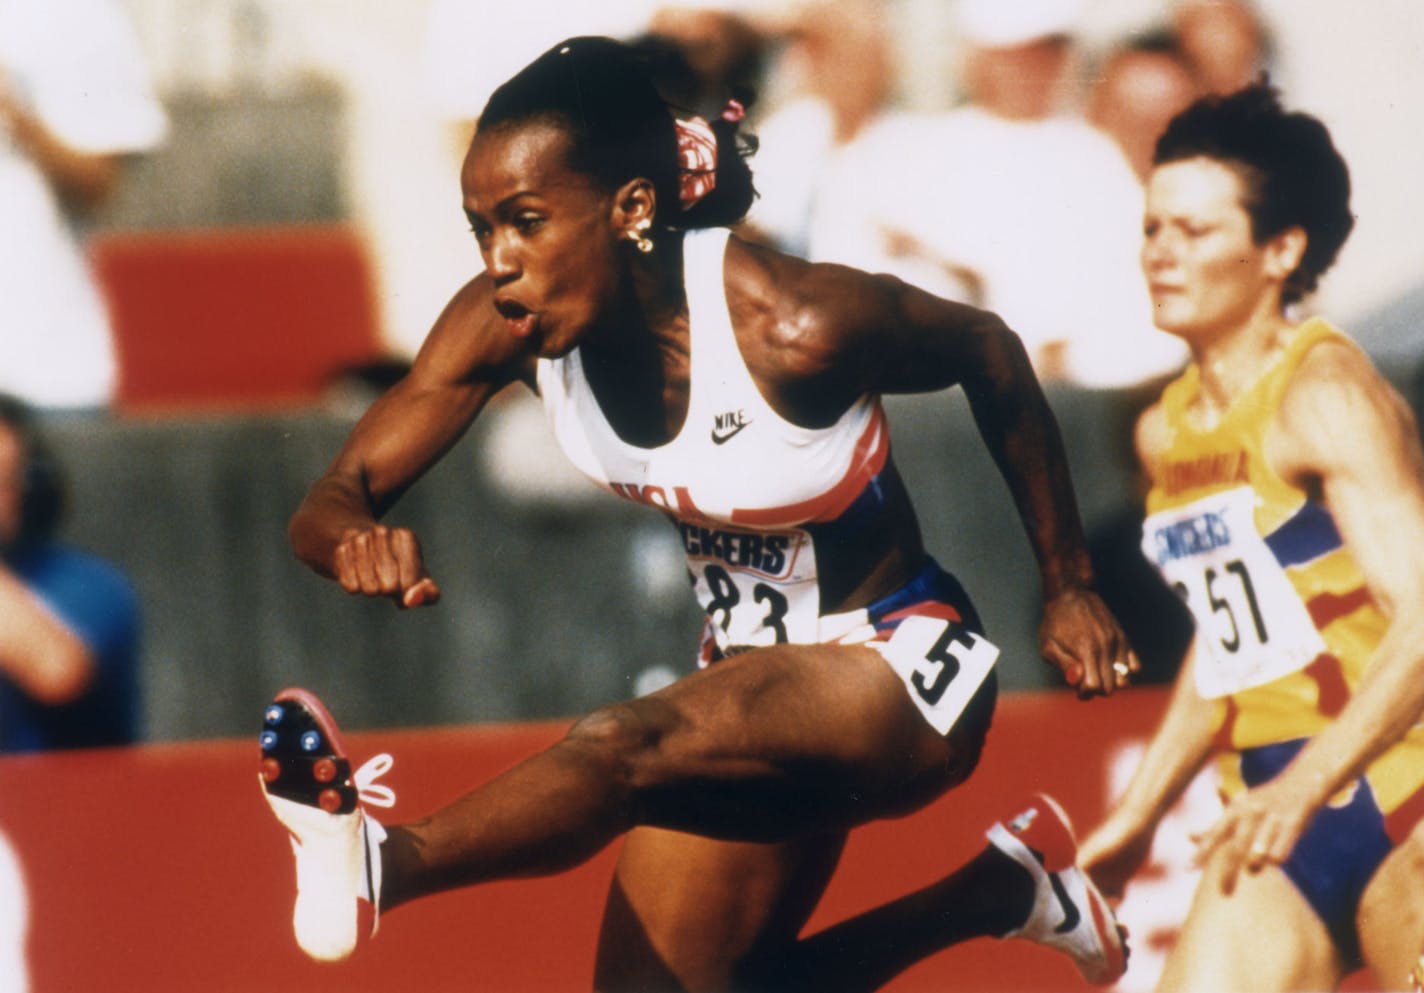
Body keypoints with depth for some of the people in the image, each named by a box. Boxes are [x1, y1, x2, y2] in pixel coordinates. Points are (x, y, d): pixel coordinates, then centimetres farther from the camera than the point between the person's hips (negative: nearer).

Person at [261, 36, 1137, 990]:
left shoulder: (793, 325, -28)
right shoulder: (506, 327, -14)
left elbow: (989, 354, -9)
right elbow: (332, 501, -12)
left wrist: (1069, 587, 1)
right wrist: (357, 542, -40)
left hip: (901, 676, -8)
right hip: (752, 669, 8)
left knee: (627, 747, -34)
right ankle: (997, 892, 23)